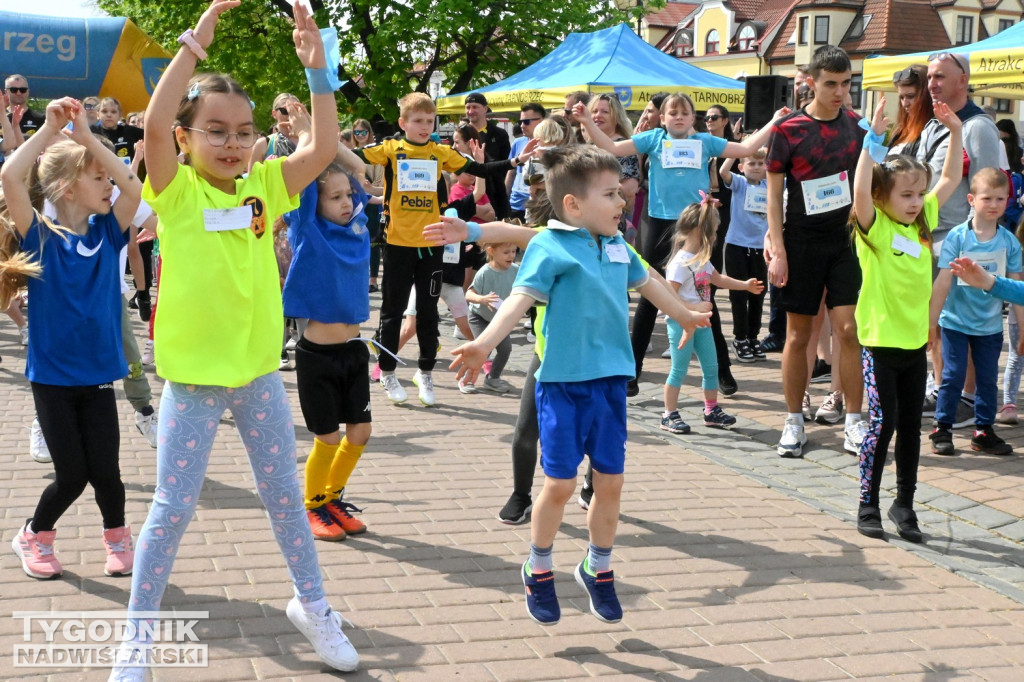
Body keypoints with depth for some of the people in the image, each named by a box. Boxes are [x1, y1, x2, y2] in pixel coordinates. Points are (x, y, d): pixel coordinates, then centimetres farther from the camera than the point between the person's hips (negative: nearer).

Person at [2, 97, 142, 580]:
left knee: (104, 470, 3)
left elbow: (134, 186, -14)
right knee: (72, 474, 2)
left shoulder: (106, 232, 1)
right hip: (51, 376, -3)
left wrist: (85, 135, -15)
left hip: (97, 375, 3)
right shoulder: (39, 236, -8)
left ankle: (117, 537, 30)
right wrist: (51, 127, -19)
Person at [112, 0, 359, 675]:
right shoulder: (177, 189, -10)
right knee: (173, 507, 5)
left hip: (259, 366, 4)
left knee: (285, 494, 15)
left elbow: (325, 147, -10)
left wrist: (316, 64, -17)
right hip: (192, 372, -3)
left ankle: (311, 603, 34)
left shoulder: (263, 185, 0)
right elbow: (155, 123, -28)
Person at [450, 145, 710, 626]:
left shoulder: (617, 246, 12)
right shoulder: (550, 247, -11)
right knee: (560, 484, -1)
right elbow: (522, 297, -24)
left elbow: (645, 283, 30)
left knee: (610, 480, 10)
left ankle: (598, 569, 30)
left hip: (611, 379, 6)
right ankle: (538, 571, 22)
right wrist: (484, 343, -40)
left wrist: (683, 316, 46)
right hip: (564, 382, -6)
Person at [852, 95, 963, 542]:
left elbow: (950, 180, 15)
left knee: (911, 425, 11)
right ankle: (868, 505, 8)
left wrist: (955, 132, 6)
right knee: (883, 422, -6)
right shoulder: (875, 226, -9)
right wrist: (874, 138, -31)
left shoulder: (923, 222, 8)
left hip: (915, 341, 6)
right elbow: (860, 190, -28)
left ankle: (905, 505, 21)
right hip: (880, 341, -6)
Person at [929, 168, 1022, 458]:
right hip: (956, 322, -3)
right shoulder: (957, 237, -11)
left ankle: (984, 431, 22)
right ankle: (942, 429, 13)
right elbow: (943, 281, -9)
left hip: (990, 325, 3)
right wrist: (932, 319, -8)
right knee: (953, 376, 1)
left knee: (988, 379, 10)